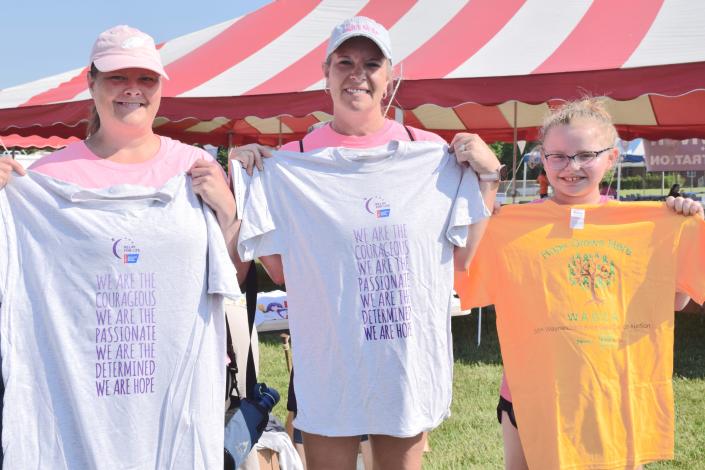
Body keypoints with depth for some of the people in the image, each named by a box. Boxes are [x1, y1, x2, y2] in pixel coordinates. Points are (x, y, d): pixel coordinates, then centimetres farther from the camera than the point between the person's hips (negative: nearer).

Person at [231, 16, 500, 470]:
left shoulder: (433, 155, 0)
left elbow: (463, 258, 4)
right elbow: (281, 270, -2)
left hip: (410, 361, 2)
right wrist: (240, 183, -7)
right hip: (328, 366, -1)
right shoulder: (292, 163, -3)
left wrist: (488, 178, -4)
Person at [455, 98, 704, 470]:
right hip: (534, 395, -1)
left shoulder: (643, 222, 1)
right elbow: (457, 276, -12)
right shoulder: (512, 225, -5)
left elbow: (674, 299, 6)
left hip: (617, 394, 2)